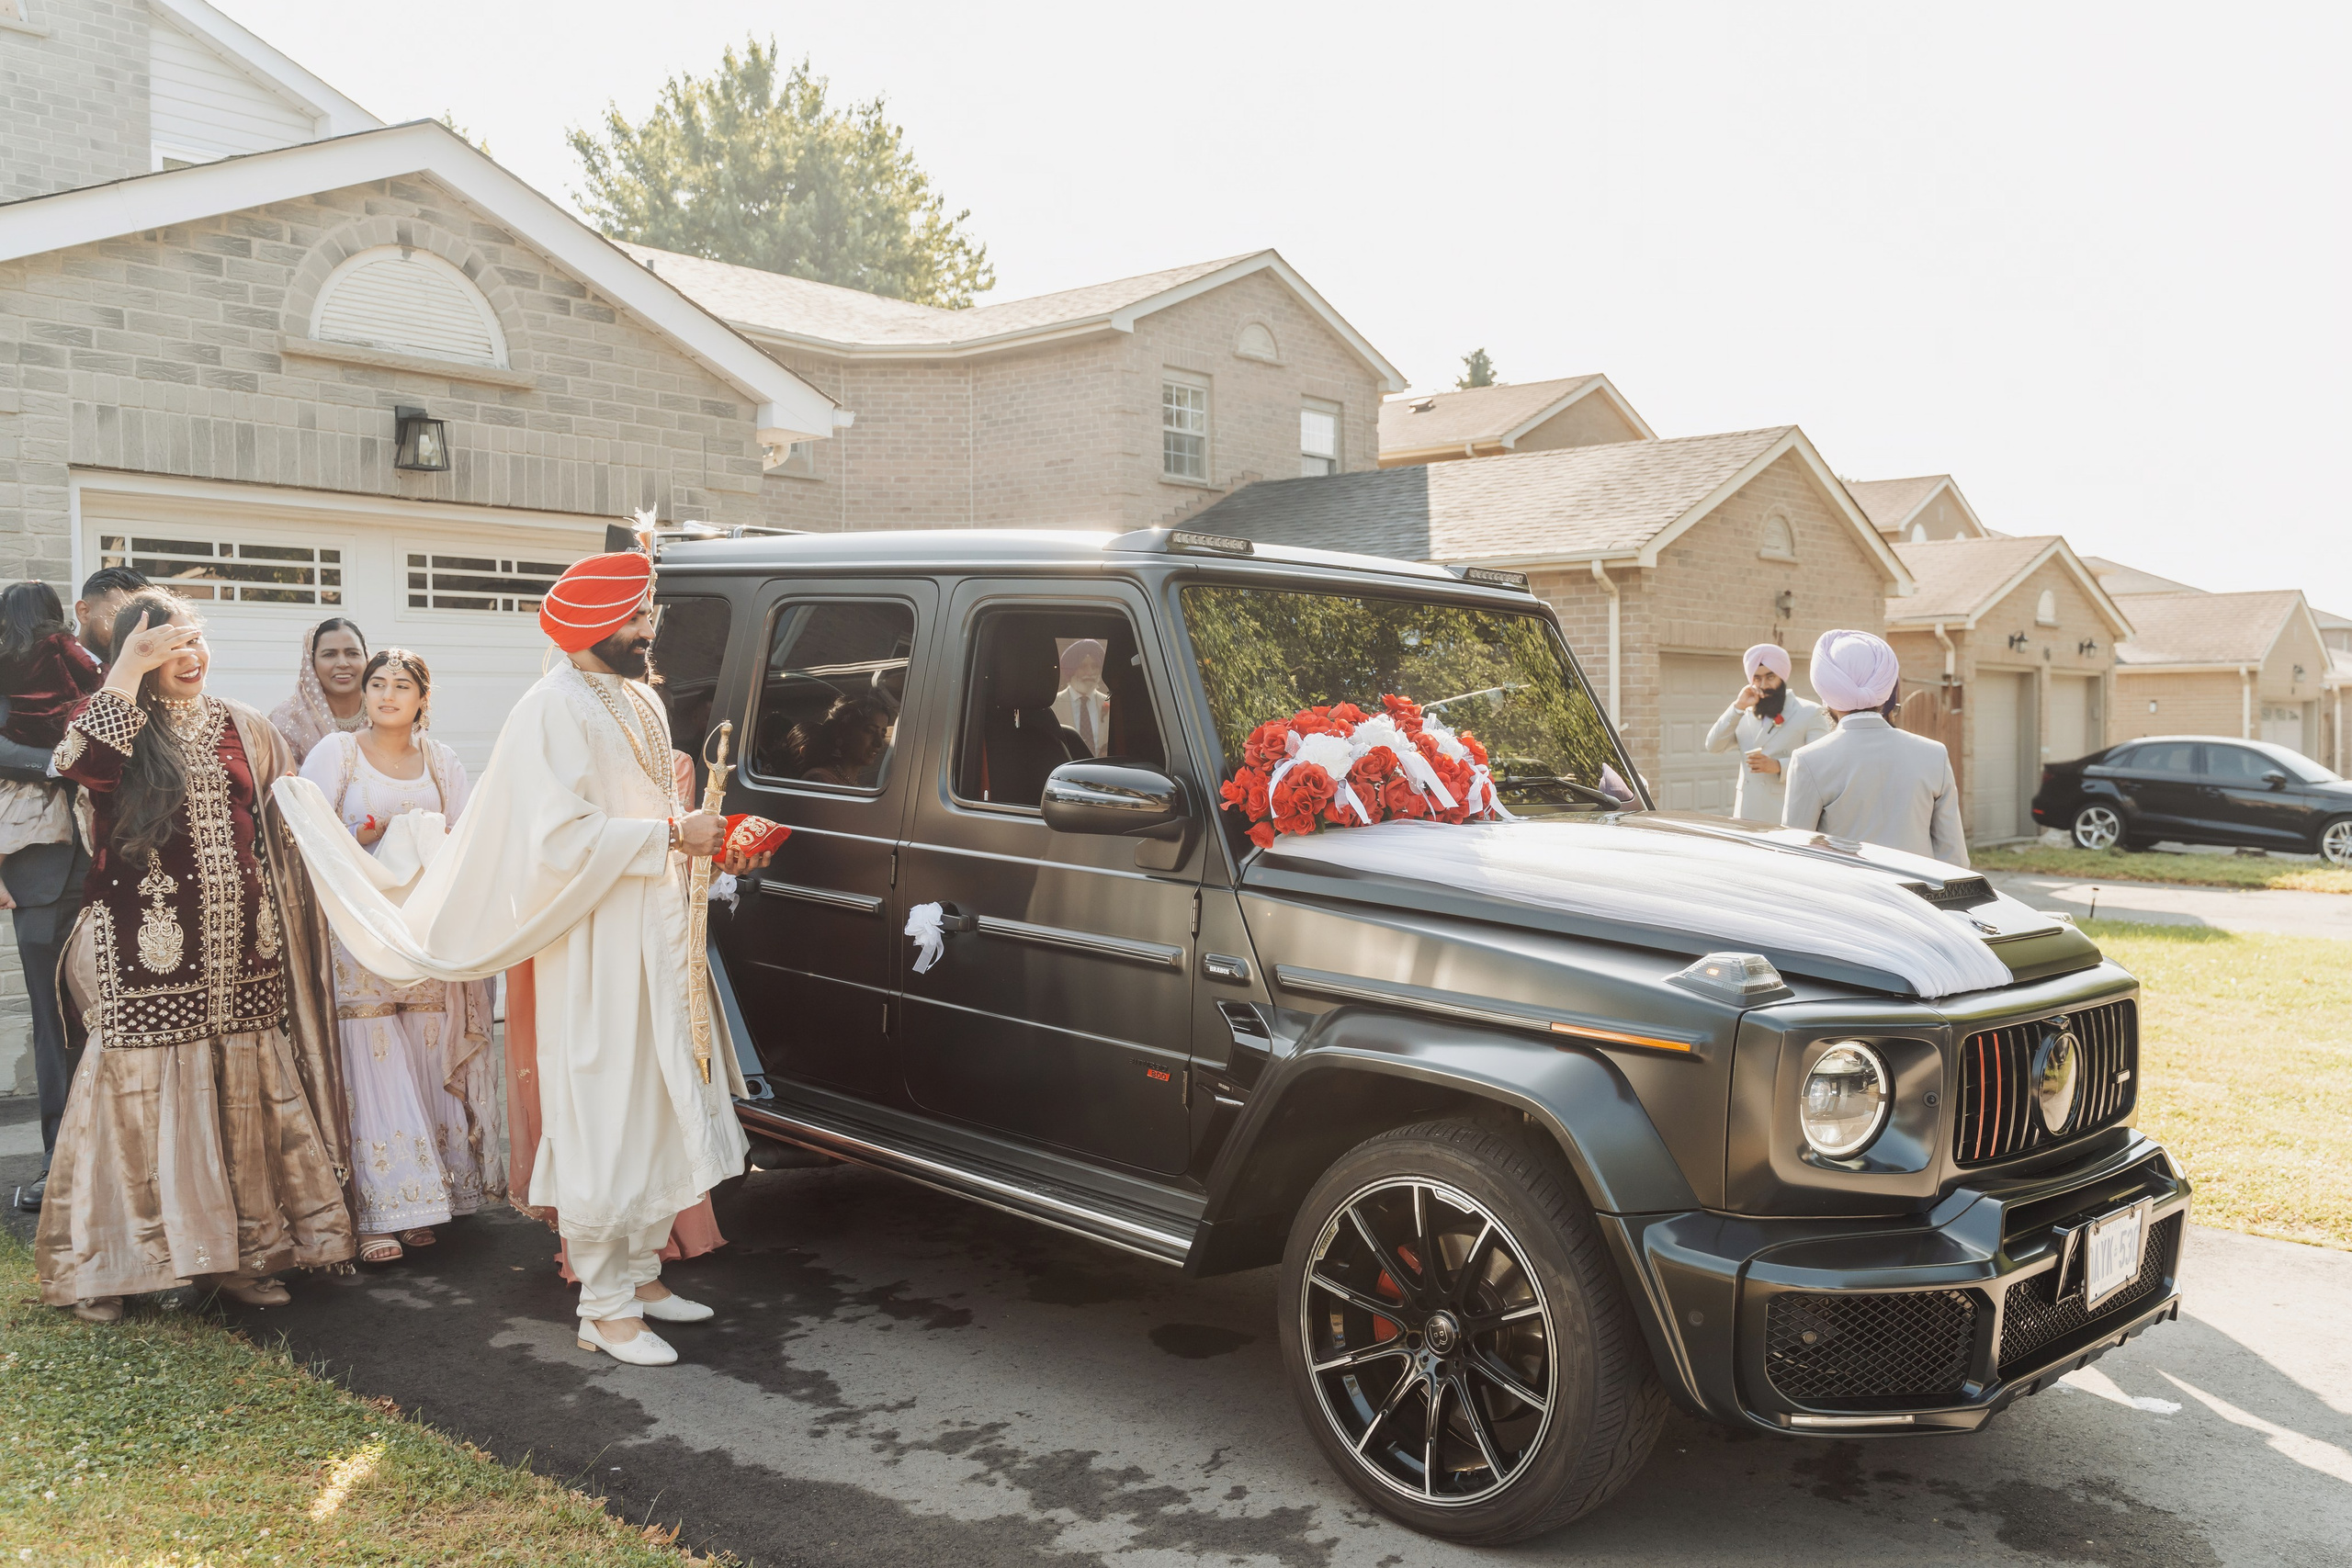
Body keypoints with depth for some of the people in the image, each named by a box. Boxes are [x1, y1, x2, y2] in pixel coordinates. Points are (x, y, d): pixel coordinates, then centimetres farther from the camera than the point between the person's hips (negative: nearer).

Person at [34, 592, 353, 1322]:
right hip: (148, 951, -3)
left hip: (238, 953, 3)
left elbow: (281, 830, 16)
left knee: (241, 1093, 5)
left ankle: (241, 1251, 15)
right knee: (142, 1091, -2)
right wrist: (128, 671, -17)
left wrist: (279, 921, 10)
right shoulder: (116, 723, 2)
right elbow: (81, 763, -22)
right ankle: (107, 1266, 11)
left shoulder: (245, 729, 12)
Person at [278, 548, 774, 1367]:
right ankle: (605, 1307, 7)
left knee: (658, 1112, 13)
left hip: (659, 943, 9)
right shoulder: (554, 710, -13)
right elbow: (560, 838, -21)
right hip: (596, 956, -8)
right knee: (604, 1127, -2)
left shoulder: (642, 702, 15)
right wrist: (670, 834, -19)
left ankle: (639, 1271, 26)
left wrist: (712, 839, 8)